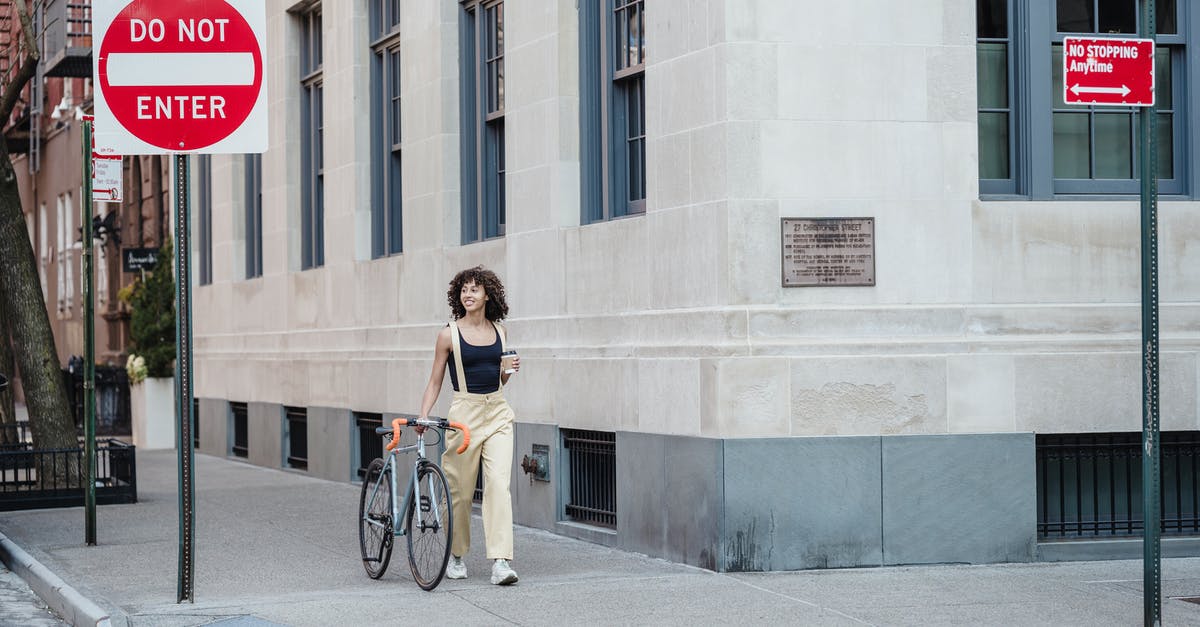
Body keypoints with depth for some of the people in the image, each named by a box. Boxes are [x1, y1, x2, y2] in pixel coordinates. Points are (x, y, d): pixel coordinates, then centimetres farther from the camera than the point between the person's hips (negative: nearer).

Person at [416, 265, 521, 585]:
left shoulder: (499, 331, 9)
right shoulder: (449, 334, -2)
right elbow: (435, 382, 3)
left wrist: (511, 369, -1)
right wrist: (423, 416, -8)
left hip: (497, 412, 2)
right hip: (464, 412, -2)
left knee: (499, 483, -11)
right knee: (460, 489, 4)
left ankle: (500, 561, -15)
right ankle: (456, 556, 24)